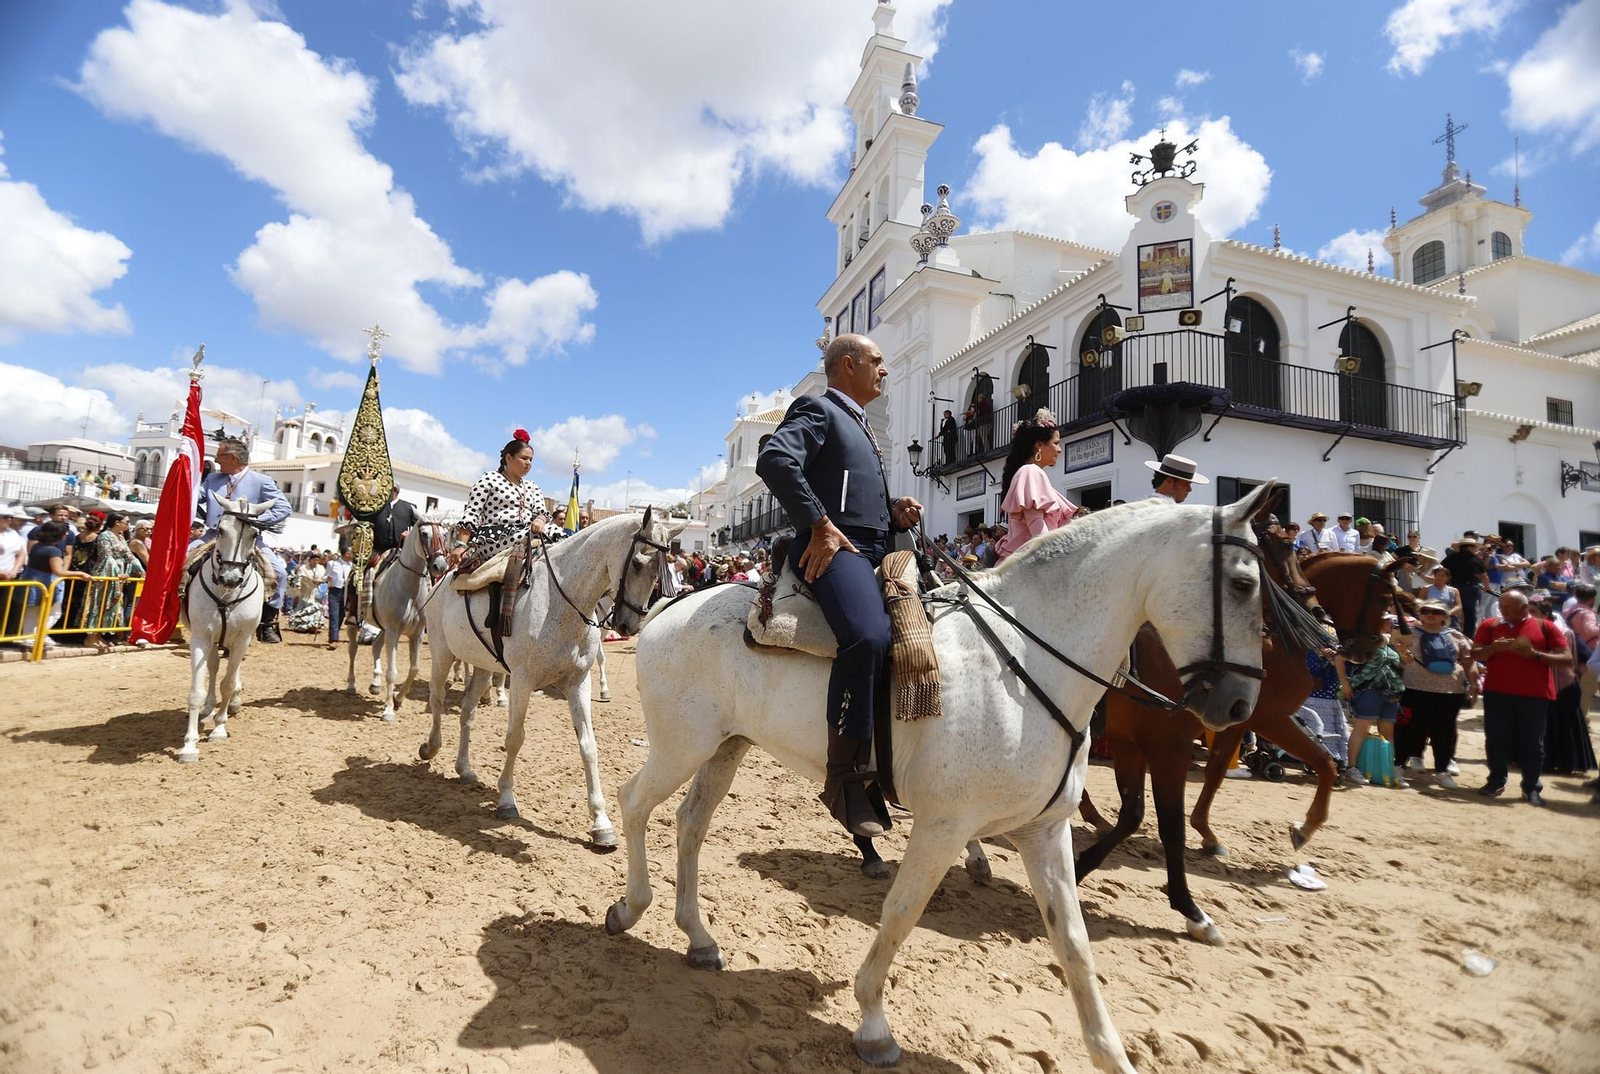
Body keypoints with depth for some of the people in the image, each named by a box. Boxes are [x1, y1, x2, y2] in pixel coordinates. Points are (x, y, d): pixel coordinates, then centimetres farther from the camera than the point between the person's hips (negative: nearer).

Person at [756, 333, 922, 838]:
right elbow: (775, 460, -18)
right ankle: (844, 777, -25)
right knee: (869, 635, -35)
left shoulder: (860, 427, 31)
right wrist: (821, 526, -20)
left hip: (876, 553, 10)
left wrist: (895, 511, 12)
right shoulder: (817, 409, 2)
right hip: (833, 549, -10)